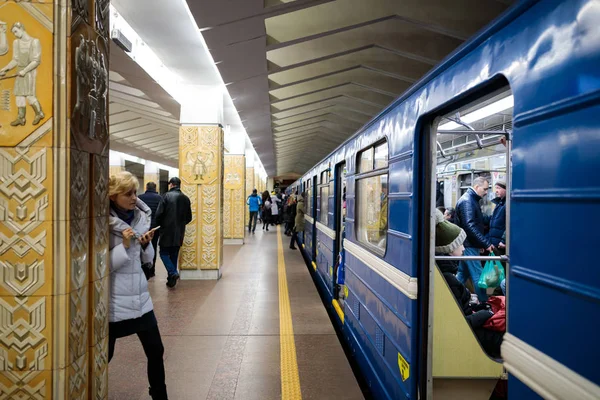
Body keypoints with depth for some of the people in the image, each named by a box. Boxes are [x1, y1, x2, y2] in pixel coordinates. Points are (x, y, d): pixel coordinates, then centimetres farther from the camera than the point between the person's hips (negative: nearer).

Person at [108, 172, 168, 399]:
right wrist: (124, 245, -25)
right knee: (104, 355, 10)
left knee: (155, 351, 10)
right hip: (114, 300, -5)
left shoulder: (140, 217, 3)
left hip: (139, 296, 5)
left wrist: (146, 245, -8)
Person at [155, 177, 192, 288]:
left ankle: (172, 273, -13)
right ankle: (172, 279, 15)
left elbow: (159, 213, -13)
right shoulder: (186, 198, 5)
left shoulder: (167, 196, -9)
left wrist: (160, 225, 5)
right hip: (179, 233, 5)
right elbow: (189, 217, 9)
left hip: (167, 230, -5)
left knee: (164, 253, 5)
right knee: (174, 255, 13)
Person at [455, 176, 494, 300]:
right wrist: (486, 243, -23)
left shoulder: (472, 199, 16)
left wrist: (482, 243, 18)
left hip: (468, 244, 10)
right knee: (478, 276, -5)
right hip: (468, 245, -10)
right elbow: (470, 226, -24)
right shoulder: (467, 201, -16)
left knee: (463, 274, 13)